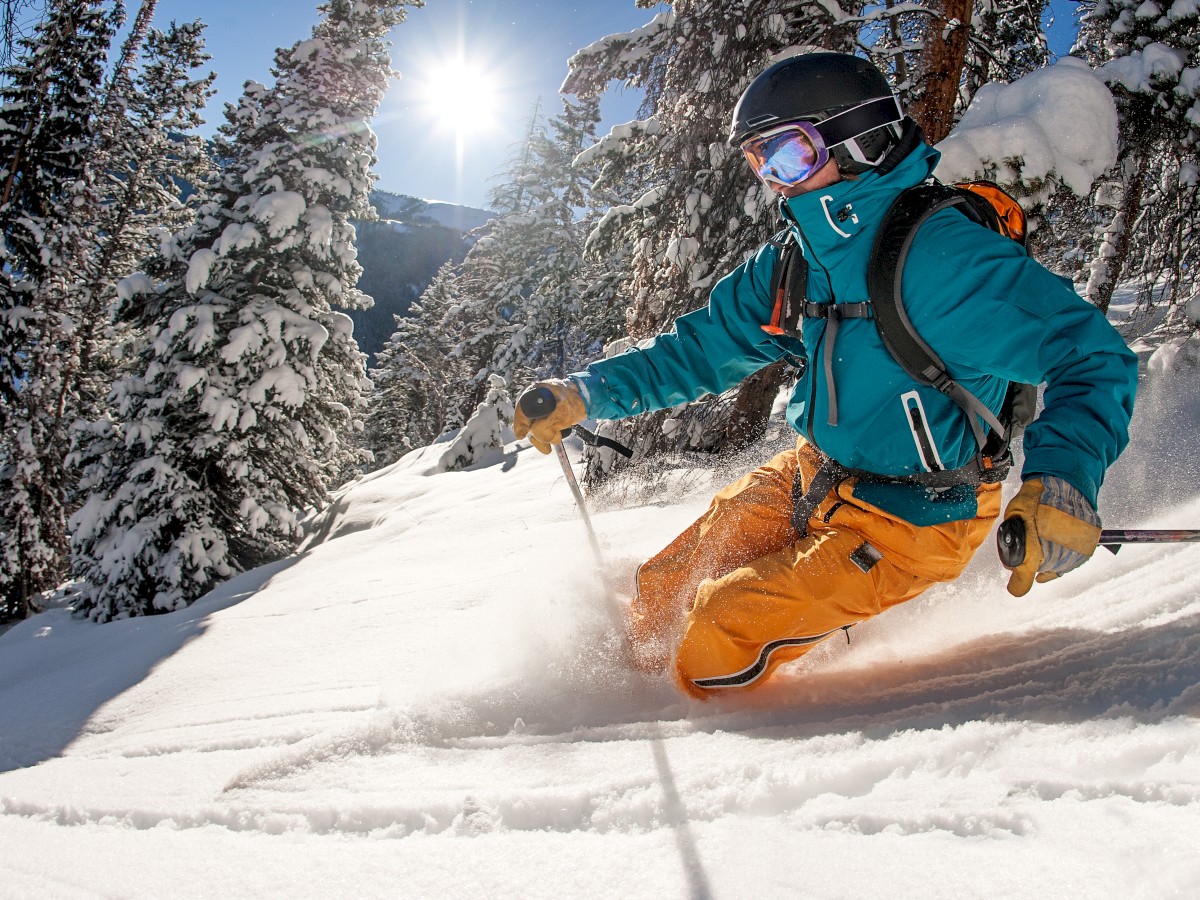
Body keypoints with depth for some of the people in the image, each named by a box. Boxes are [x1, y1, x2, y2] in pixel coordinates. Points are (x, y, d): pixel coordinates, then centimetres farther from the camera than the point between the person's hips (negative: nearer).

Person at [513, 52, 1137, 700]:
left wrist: (1060, 481, -46)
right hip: (812, 478, 7)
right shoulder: (794, 261, -2)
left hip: (908, 523, -7)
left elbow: (1091, 358, -27)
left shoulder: (941, 252, -26)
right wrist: (584, 393, -2)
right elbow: (702, 348, 8)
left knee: (722, 633, -11)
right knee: (660, 594, 11)